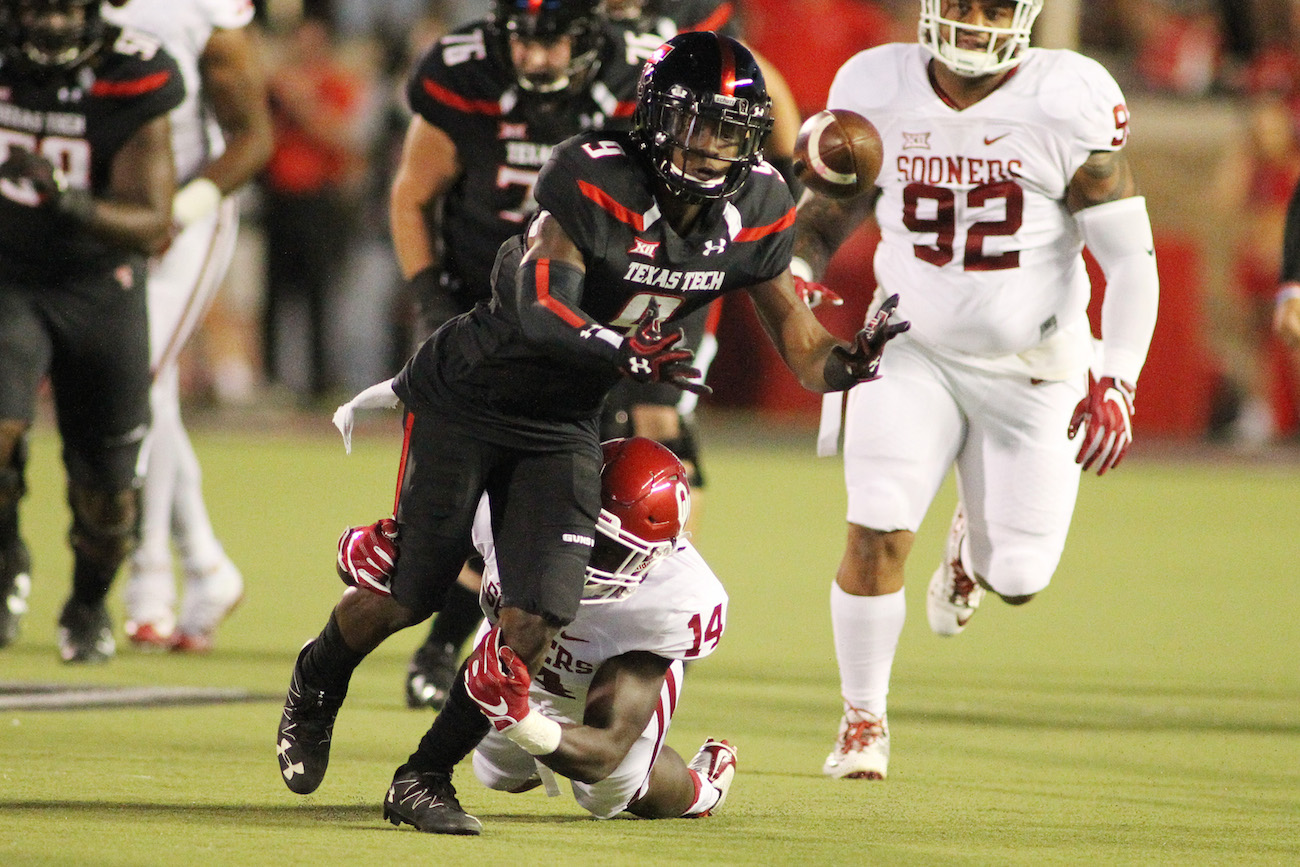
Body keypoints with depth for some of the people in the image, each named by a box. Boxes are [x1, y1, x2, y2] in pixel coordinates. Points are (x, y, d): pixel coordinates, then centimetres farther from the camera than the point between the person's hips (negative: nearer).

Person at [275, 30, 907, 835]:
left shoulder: (758, 210, -8)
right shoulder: (594, 180, -27)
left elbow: (797, 337, -4)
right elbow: (542, 310, -36)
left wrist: (845, 362, -27)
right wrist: (626, 352, -54)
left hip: (563, 428, 5)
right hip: (467, 398, -5)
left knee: (536, 623, -7)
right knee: (410, 596, 3)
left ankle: (426, 777, 11)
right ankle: (317, 685, 37)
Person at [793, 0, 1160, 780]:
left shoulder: (1067, 105, -19)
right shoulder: (878, 92, -8)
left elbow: (1130, 256, -16)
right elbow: (827, 217, 5)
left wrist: (1117, 381, -25)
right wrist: (791, 276, -17)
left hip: (1033, 368, -1)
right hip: (915, 354, 1)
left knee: (1017, 579, 4)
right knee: (878, 532, -15)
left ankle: (975, 542, 44)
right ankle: (863, 720, 6)